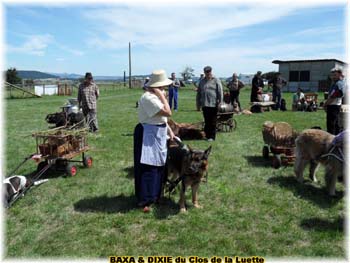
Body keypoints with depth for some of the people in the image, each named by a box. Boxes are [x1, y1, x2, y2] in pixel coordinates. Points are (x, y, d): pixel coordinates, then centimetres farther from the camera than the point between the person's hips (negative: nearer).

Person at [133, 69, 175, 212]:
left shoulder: (155, 96, 12)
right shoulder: (148, 97, -22)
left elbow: (162, 117, 19)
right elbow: (167, 112, -26)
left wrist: (169, 130, 13)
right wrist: (162, 96, -19)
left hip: (157, 135, 11)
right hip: (148, 136, -11)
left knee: (157, 166, 17)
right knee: (148, 168, -5)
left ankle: (154, 195, 31)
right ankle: (144, 200, 4)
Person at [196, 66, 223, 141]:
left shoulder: (216, 81, 0)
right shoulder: (202, 81, 13)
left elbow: (220, 92, -4)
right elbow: (199, 93, 17)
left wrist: (220, 103, -9)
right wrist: (198, 103, 14)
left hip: (213, 105, -4)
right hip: (204, 105, 4)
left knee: (213, 122, 1)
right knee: (206, 121, 8)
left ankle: (212, 136, 8)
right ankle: (207, 135, 18)